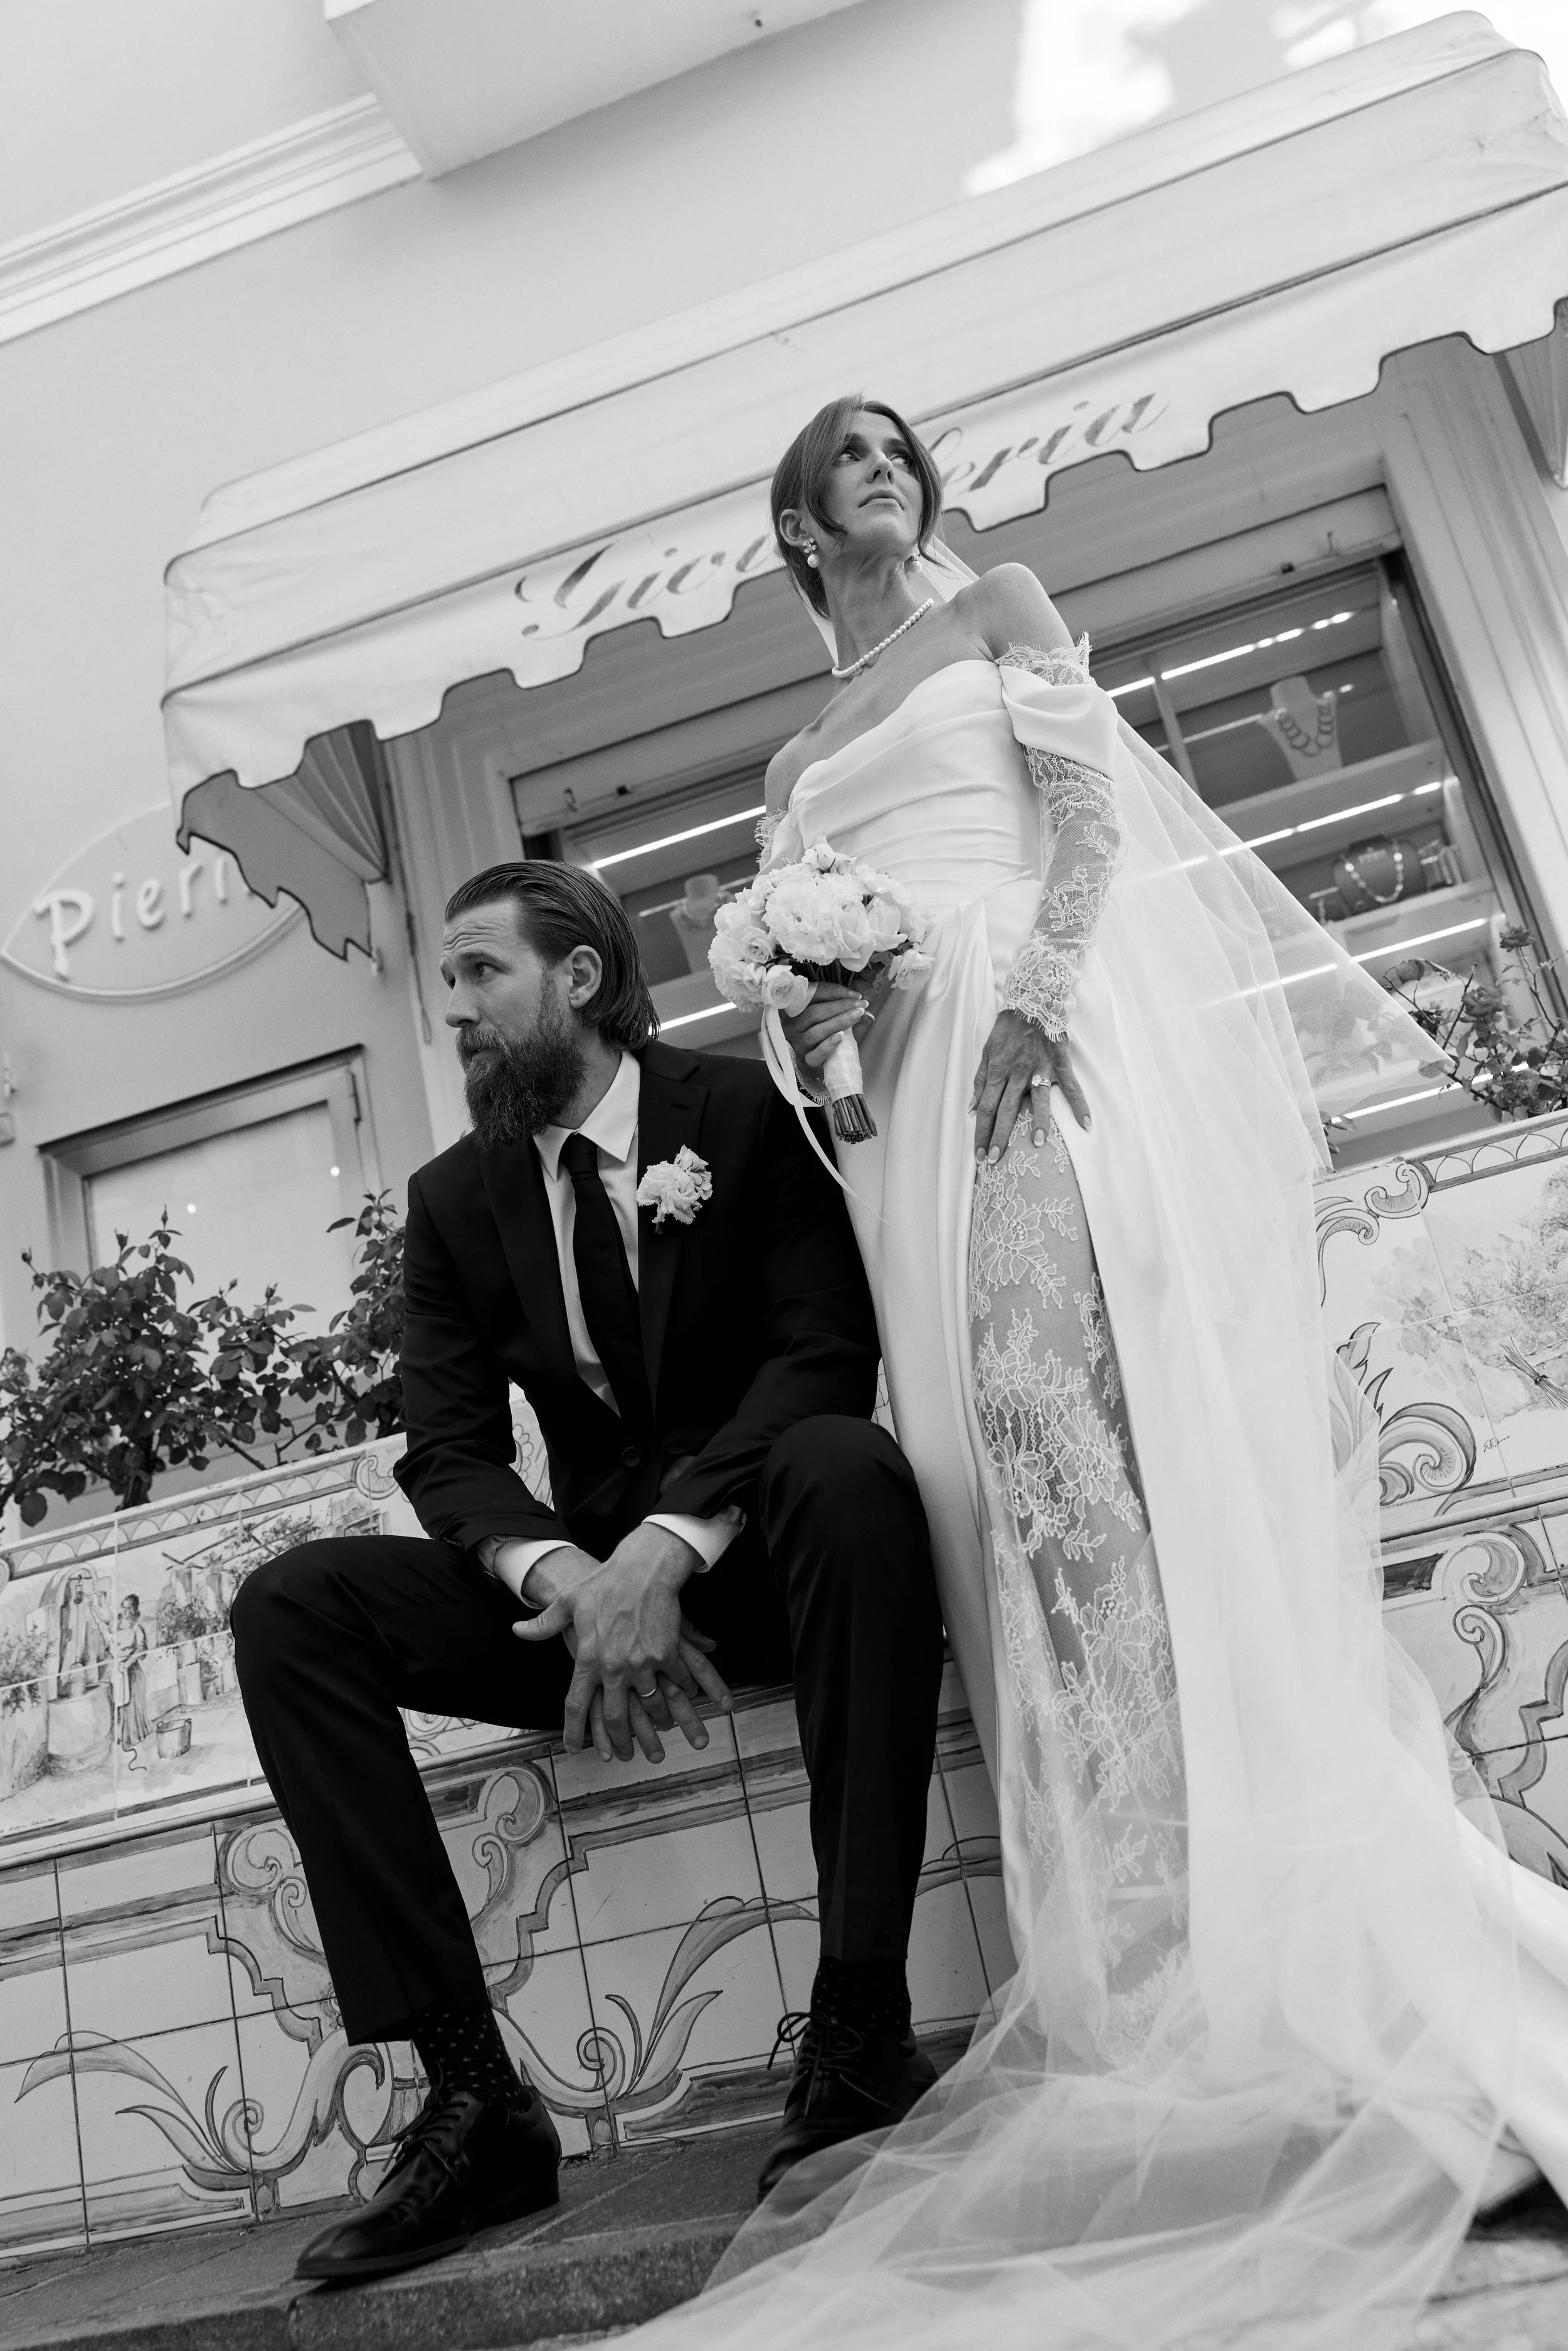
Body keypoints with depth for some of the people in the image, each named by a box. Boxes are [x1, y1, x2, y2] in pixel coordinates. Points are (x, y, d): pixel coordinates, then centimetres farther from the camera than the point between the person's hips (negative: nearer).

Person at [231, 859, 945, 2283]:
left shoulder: (743, 1112, -4)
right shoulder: (455, 1197, 7)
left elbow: (826, 1355, -15)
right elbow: (449, 1449, -1)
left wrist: (666, 1549, -29)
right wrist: (563, 1575, -23)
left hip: (756, 1551, -3)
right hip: (593, 1581, 4)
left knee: (845, 1463, -36)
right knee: (290, 1608, -14)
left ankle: (861, 2030, -29)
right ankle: (474, 2098, -17)